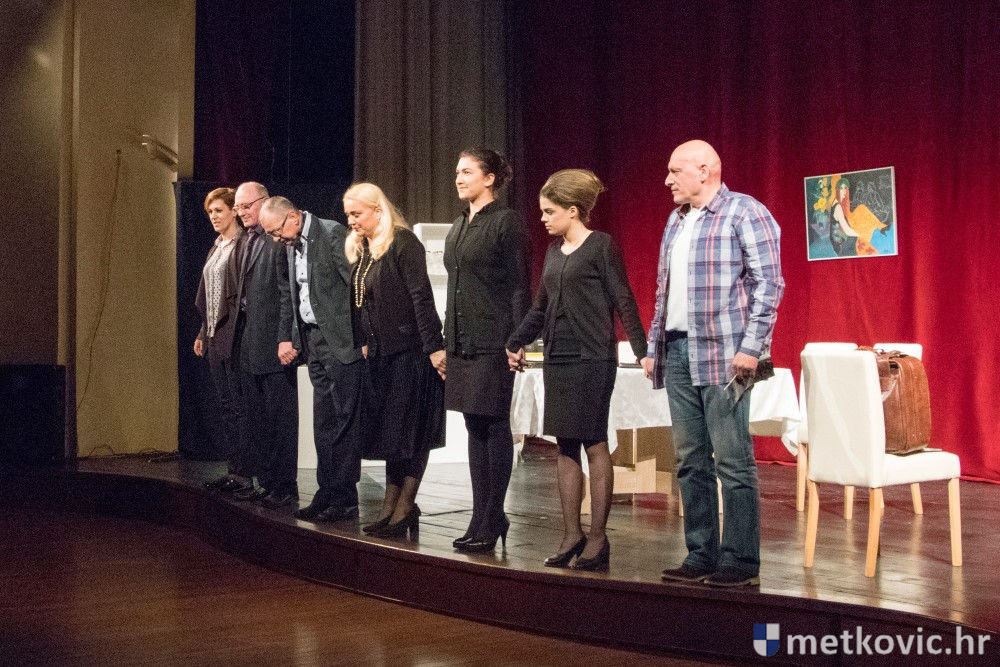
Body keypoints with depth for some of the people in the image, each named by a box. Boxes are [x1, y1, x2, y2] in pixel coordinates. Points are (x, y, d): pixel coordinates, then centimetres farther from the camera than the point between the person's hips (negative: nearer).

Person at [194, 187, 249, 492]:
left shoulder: (243, 244, -9)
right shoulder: (217, 247, 18)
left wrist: (238, 334, -19)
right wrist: (203, 333, 18)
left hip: (234, 335, -9)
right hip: (215, 336, 9)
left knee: (238, 405, -6)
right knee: (226, 406, 10)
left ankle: (244, 473, -1)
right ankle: (234, 469, 15)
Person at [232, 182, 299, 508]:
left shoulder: (279, 240, -12)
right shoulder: (249, 240, 16)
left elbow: (288, 293, -18)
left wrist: (286, 338, -22)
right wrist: (242, 337, 12)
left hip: (274, 343, -10)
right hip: (250, 345, 10)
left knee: (280, 417, -1)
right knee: (256, 419, 15)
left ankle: (285, 487, 6)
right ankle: (265, 481, 24)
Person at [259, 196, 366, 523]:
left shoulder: (333, 234, -12)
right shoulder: (292, 245, 14)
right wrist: (294, 339, 11)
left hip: (340, 340, -8)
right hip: (314, 341, 8)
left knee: (343, 420, -3)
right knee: (323, 422, 10)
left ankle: (344, 500, 2)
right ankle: (327, 495, 17)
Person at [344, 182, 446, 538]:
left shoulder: (403, 242, -12)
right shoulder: (360, 249, 12)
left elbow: (421, 297, -17)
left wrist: (434, 348, -20)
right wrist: (362, 343, 10)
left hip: (409, 349, -8)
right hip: (381, 353, 8)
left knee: (409, 430, -2)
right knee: (387, 429, 9)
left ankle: (403, 507, 4)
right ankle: (392, 505, 15)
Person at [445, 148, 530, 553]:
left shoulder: (506, 222, -7)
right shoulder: (458, 228, 16)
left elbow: (519, 286, -10)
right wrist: (446, 339, 16)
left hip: (492, 343, -8)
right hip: (462, 344, 8)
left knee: (494, 428, -2)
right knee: (475, 428, 10)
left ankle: (491, 520, 4)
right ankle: (483, 518, 17)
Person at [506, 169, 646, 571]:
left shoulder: (601, 247, -6)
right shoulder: (554, 251, 13)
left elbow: (624, 302, -9)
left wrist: (642, 352, -15)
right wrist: (516, 343, 20)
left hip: (592, 360, -7)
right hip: (558, 359, 7)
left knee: (594, 445, -1)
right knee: (565, 447, 8)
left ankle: (598, 539, 6)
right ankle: (572, 534, 14)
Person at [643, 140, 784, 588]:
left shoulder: (744, 213, -5)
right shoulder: (676, 221, 19)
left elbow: (769, 283, -10)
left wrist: (751, 348, -17)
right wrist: (653, 347, 18)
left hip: (723, 356, -8)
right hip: (677, 353, 8)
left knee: (732, 462, -5)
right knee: (690, 461, 9)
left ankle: (740, 562, 2)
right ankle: (699, 557, 17)